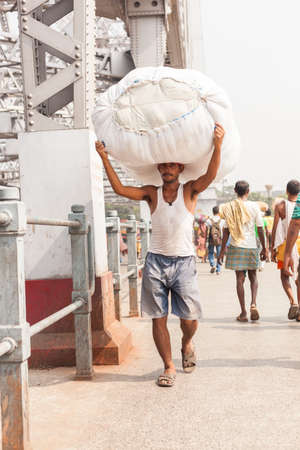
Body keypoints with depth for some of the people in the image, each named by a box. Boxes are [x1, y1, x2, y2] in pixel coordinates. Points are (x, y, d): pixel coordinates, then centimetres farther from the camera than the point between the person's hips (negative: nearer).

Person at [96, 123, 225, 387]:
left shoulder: (190, 191, 3)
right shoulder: (152, 193, 7)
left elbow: (210, 175, -16)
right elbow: (120, 189, -3)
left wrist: (218, 145, -31)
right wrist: (105, 158, -9)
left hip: (184, 262, -1)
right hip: (156, 262, 2)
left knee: (189, 318, -1)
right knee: (159, 318, 3)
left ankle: (187, 344, 33)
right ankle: (169, 367, 18)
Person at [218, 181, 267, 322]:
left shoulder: (230, 207, -1)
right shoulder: (254, 206, -2)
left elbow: (226, 231, -2)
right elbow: (260, 229, -1)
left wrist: (222, 251, 4)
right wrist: (264, 248, 8)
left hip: (236, 247, 0)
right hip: (252, 246, 0)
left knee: (240, 278, 4)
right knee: (253, 276, 16)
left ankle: (243, 313, 4)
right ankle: (253, 304, -5)